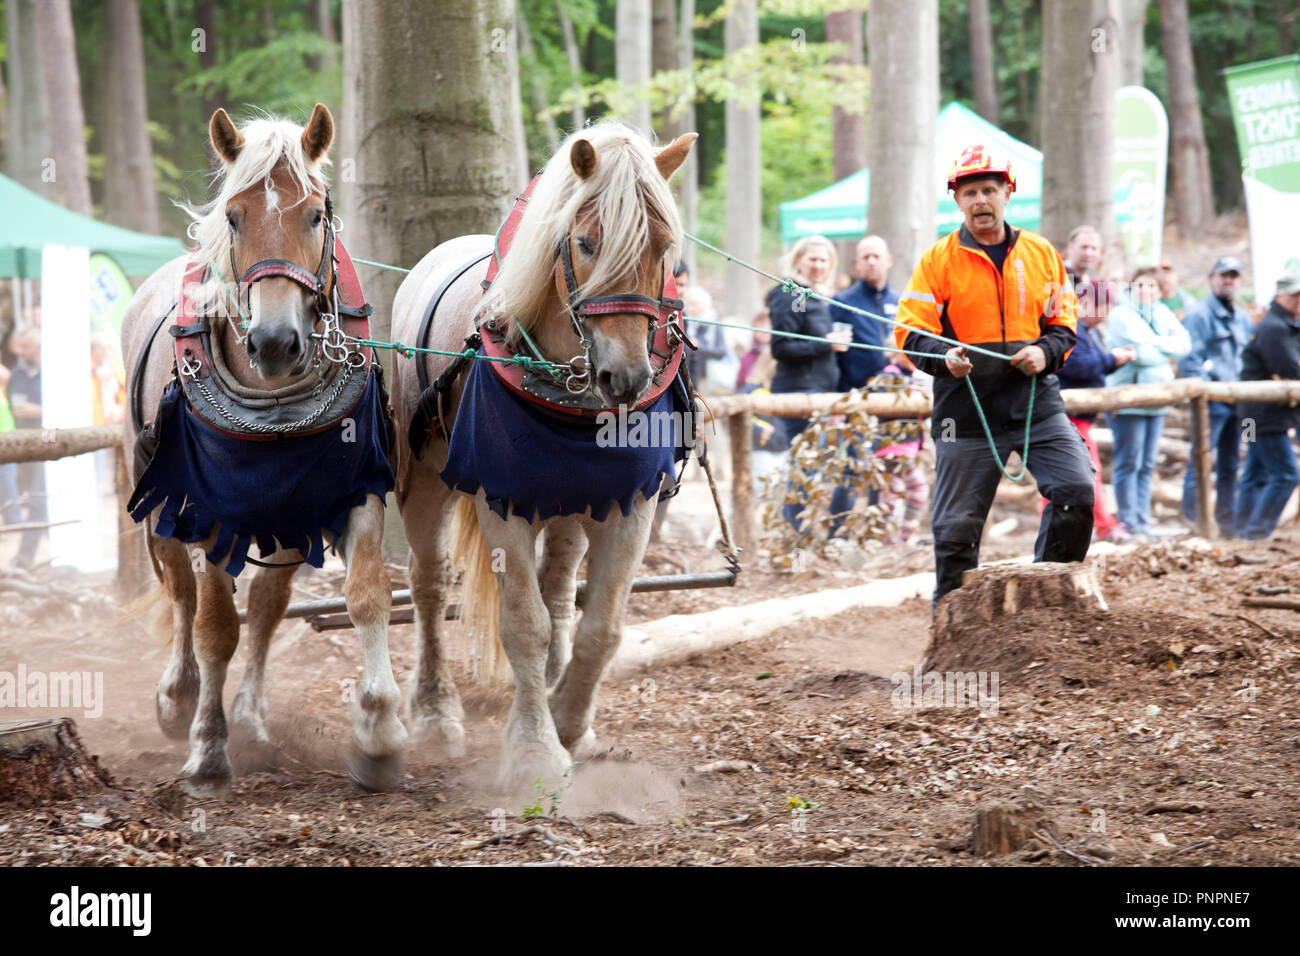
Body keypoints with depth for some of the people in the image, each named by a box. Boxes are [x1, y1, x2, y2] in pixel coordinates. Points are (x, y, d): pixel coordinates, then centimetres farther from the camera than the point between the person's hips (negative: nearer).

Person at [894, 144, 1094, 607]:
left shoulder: (1041, 254, 10)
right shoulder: (938, 260, 2)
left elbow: (1064, 323, 15)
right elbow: (910, 332, -1)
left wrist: (1045, 352, -6)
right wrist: (944, 358, -21)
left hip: (1036, 401, 2)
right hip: (967, 411, -2)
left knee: (1077, 492, -13)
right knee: (957, 526, 1)